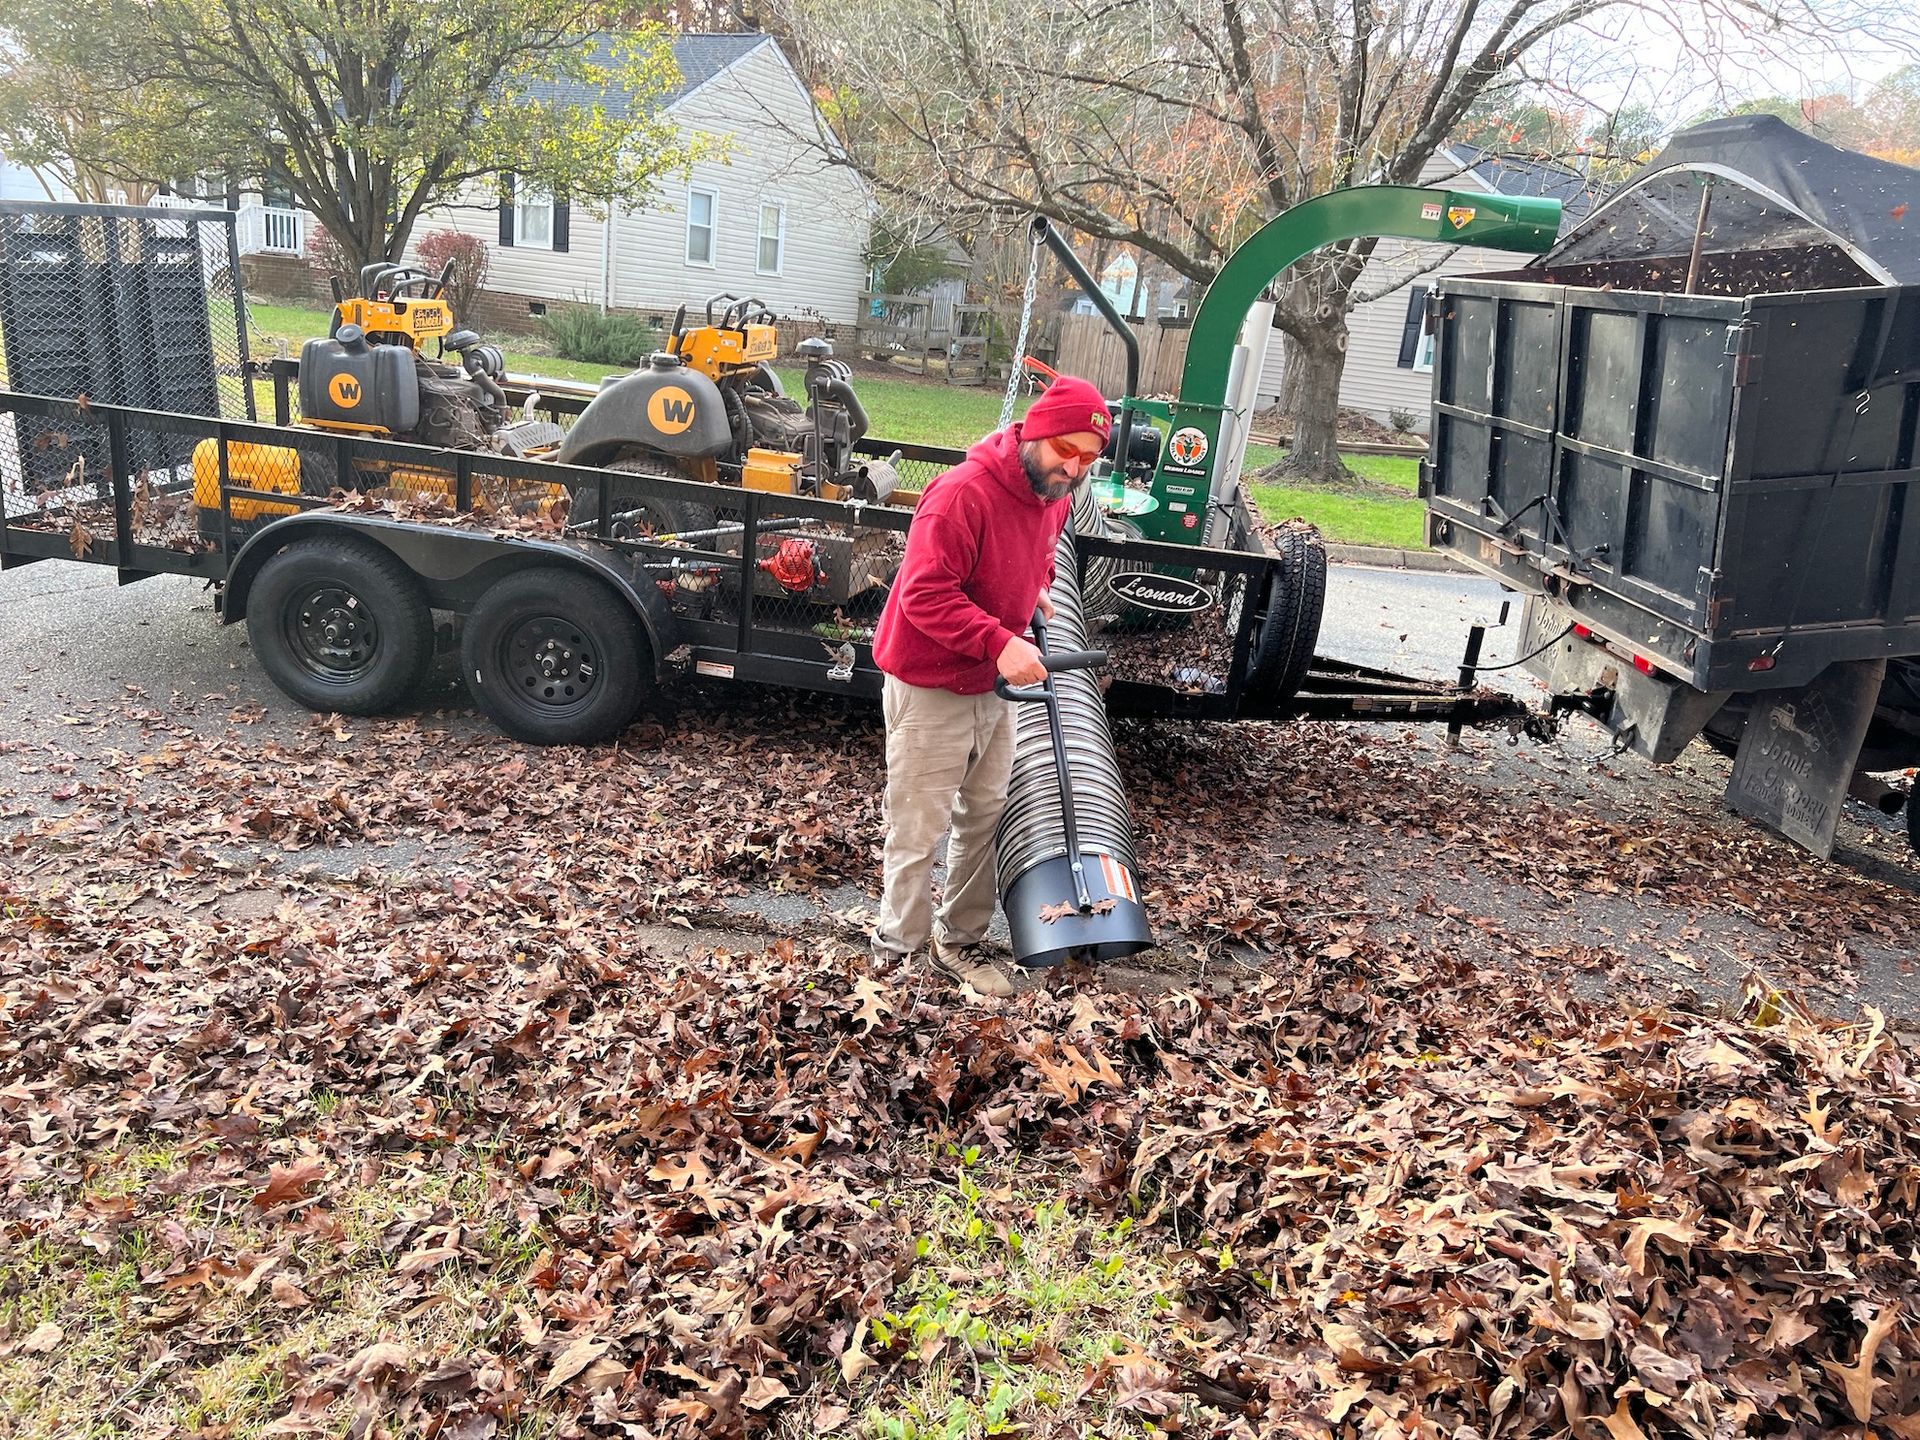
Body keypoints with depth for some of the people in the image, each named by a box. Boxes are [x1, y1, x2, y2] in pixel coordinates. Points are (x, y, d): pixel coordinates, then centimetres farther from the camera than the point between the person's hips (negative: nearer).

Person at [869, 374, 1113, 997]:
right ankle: (898, 950, 16)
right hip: (930, 688, -8)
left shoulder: (1054, 495, 2)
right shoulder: (963, 493, -26)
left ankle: (960, 938, 32)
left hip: (993, 686, 8)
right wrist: (1000, 643, -35)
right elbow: (924, 595, -30)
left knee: (985, 814, 17)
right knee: (918, 829, 0)